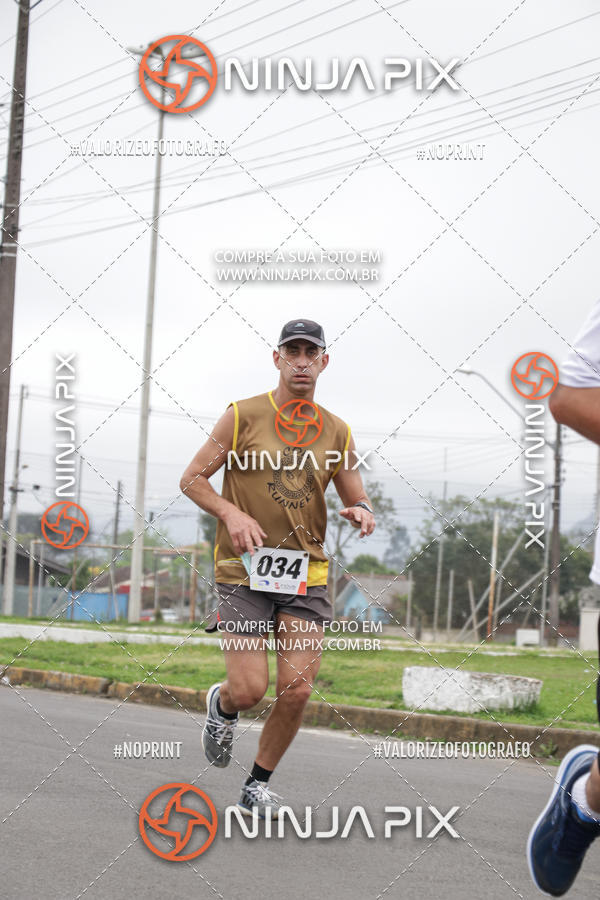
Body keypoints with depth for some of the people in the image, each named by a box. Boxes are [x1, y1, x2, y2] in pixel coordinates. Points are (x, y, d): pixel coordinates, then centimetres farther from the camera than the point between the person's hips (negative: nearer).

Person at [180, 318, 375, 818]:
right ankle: (221, 705, 29)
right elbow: (192, 478, 2)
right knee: (249, 690, -10)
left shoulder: (337, 432, 9)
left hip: (306, 573, 3)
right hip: (244, 570, -3)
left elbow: (356, 500, 15)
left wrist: (362, 513, -9)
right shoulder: (243, 416, -1)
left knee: (297, 689, -7)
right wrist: (230, 512, -15)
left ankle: (258, 785, 15)